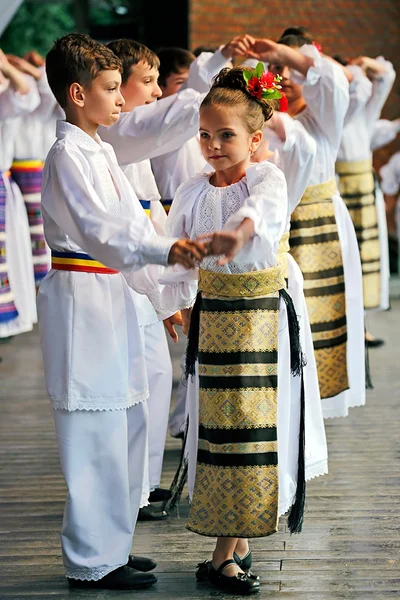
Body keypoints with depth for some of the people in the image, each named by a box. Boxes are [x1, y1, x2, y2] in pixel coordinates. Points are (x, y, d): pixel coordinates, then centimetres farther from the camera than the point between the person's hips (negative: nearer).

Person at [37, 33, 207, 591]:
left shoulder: (101, 152, 15)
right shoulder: (67, 156, -14)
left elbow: (132, 225, 19)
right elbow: (100, 230, -27)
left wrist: (162, 296, 20)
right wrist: (167, 251, -40)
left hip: (112, 294, 10)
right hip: (81, 297, -10)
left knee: (127, 423, 15)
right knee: (95, 431, -5)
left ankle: (111, 543, 27)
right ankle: (91, 560, 5)